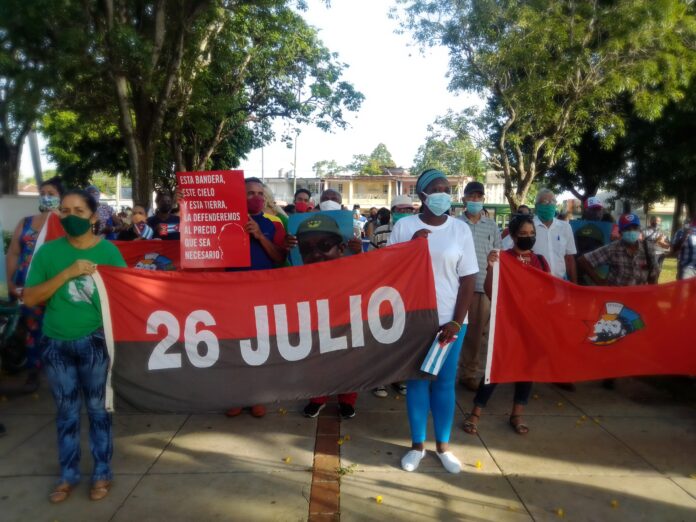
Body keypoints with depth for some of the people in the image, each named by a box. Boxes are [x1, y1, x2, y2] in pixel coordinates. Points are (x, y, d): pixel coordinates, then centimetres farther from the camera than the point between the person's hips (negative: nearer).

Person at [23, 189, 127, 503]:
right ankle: (68, 474, 29)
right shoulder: (48, 251, 0)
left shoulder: (108, 250, -3)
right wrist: (68, 273, -15)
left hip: (93, 341, -2)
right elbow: (29, 298, -6)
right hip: (55, 343, 2)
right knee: (66, 410, 14)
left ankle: (102, 473, 24)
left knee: (97, 407, 10)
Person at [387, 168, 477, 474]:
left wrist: (457, 322, -7)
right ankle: (417, 445, 25)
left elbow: (468, 280, -1)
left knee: (445, 382, 10)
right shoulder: (404, 226, -2)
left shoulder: (460, 229, -1)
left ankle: (443, 445, 28)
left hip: (449, 320, 1)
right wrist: (411, 247, -15)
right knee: (417, 380, 9)